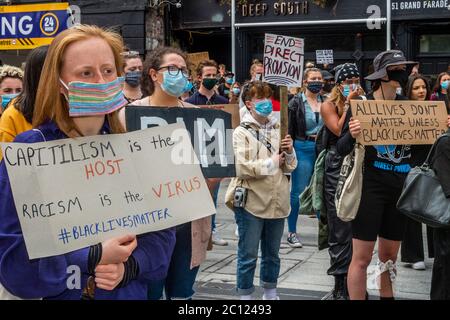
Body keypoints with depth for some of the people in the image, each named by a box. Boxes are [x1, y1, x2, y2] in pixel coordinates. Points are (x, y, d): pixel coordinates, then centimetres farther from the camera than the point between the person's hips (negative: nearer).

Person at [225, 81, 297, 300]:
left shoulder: (278, 130, 11)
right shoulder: (242, 132, -5)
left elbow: (290, 167, 12)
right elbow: (242, 168, -17)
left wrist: (289, 153, -8)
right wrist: (272, 163, -10)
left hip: (276, 202, 5)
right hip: (251, 203, -5)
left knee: (272, 254, 17)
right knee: (248, 256, 1)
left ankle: (270, 293, 30)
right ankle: (245, 296, 12)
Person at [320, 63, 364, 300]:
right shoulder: (329, 106, 3)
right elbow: (339, 130, -13)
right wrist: (348, 104, -9)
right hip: (337, 169, -3)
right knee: (341, 229, 0)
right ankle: (341, 286, 8)